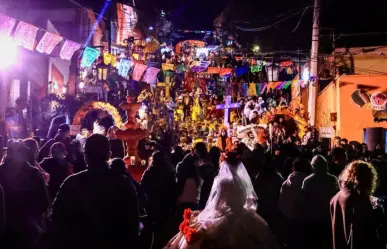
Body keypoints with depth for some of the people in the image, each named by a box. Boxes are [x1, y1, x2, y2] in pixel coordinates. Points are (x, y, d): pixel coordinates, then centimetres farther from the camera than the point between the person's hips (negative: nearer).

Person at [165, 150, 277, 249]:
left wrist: (200, 216, -3)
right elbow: (249, 201, 9)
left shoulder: (222, 180, -16)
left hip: (225, 219, -7)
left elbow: (215, 205, -15)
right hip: (243, 219, 7)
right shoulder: (244, 180, 0)